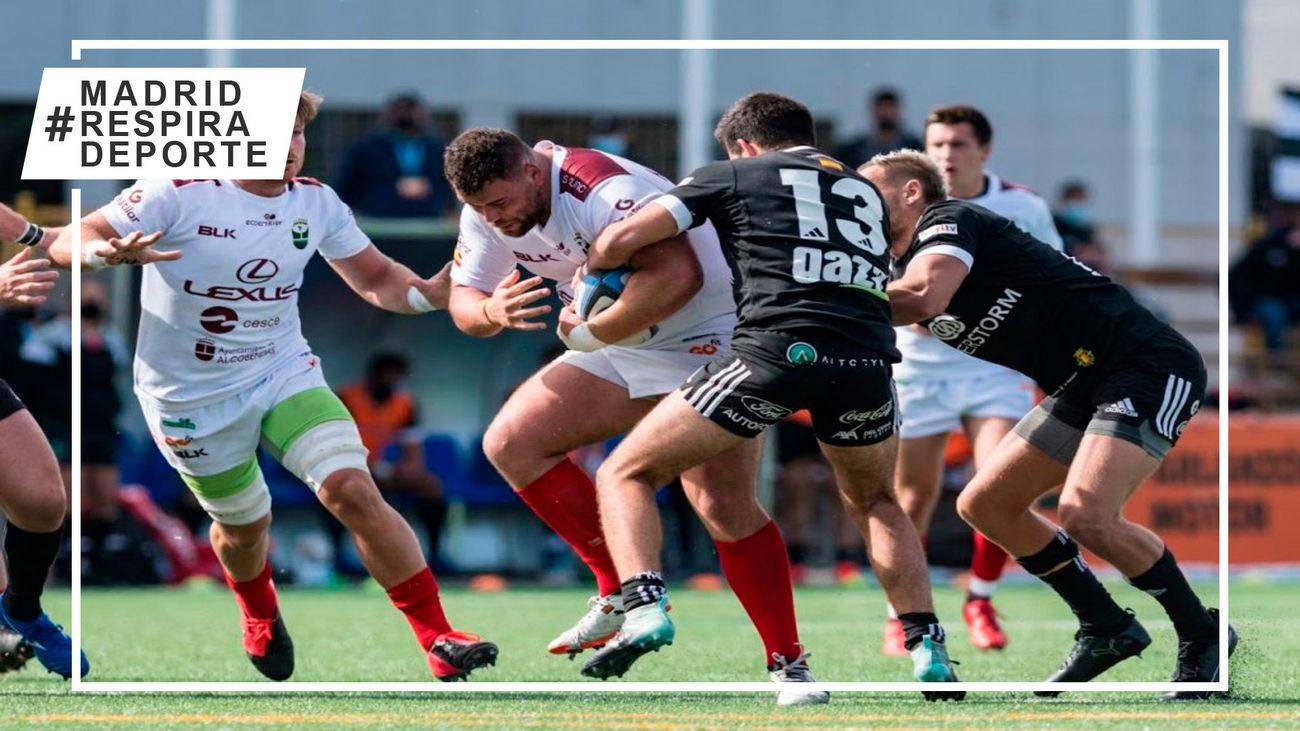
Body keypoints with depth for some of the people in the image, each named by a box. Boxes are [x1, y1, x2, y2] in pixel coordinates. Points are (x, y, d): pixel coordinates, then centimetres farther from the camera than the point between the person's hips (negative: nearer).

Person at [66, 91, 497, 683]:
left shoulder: (316, 202, -4)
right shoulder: (179, 195, -18)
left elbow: (374, 279, 6)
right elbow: (79, 238, -18)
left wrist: (427, 293, -17)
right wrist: (106, 252, -43)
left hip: (284, 373, 2)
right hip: (192, 399, -2)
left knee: (351, 489, -19)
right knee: (243, 524, 14)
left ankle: (436, 638, -17)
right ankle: (259, 618, 52)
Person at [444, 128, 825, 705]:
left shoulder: (603, 190, -30)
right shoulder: (486, 209, -4)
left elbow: (678, 273, -42)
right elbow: (464, 300, 4)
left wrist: (589, 333, -33)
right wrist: (491, 312, -22)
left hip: (707, 337, -9)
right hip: (621, 353, 9)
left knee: (726, 507, -19)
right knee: (510, 444, -2)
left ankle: (788, 663, -10)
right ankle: (622, 591, 2)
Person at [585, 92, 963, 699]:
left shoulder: (733, 177, 16)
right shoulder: (865, 191, 29)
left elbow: (619, 242, 11)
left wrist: (591, 277, 32)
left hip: (777, 348, -4)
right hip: (867, 362, 4)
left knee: (625, 474, 9)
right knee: (876, 503, 32)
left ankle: (644, 610, -14)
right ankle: (928, 647, 15)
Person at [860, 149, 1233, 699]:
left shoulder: (947, 220, -11)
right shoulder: (900, 270, 16)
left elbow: (921, 298, -31)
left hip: (1150, 365, -10)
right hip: (1084, 385, 10)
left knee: (1084, 512, -26)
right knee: (984, 505, 9)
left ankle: (1202, 636, -6)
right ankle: (1106, 629, 19)